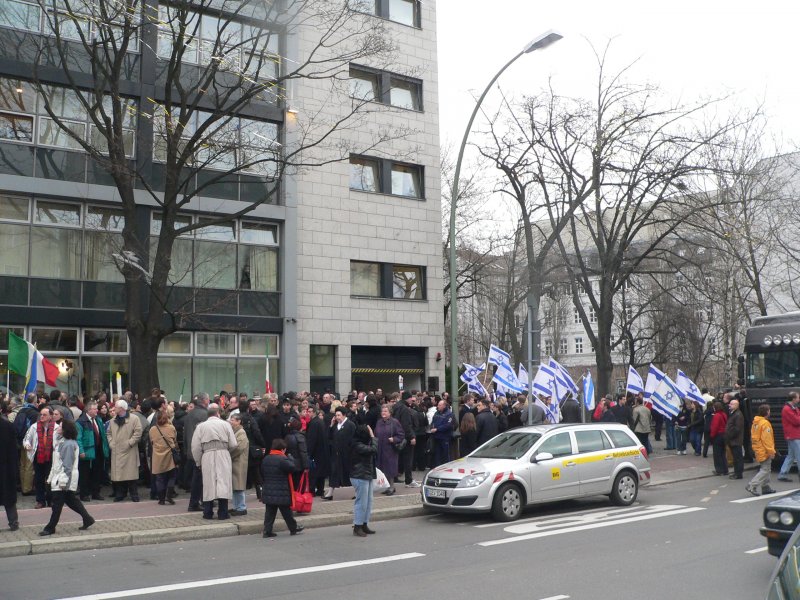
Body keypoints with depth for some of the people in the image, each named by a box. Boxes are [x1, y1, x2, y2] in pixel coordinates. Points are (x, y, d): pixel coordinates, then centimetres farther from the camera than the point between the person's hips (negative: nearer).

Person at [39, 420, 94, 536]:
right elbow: (57, 463, 19)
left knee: (57, 504, -1)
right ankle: (87, 519, 18)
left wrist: (63, 480, -21)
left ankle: (50, 528, 7)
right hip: (59, 477, 10)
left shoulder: (68, 444, -18)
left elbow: (67, 465, -20)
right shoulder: (63, 442, 13)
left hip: (64, 479, -10)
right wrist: (51, 477, 19)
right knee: (71, 500, 13)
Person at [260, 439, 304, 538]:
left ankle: (267, 531, 5)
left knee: (269, 512, 9)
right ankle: (294, 528, 19)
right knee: (286, 512, 6)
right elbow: (292, 467, -18)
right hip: (281, 493, -6)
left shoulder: (265, 459, 8)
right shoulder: (282, 459, -17)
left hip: (268, 492, 6)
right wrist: (289, 458, -2)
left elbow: (262, 474, 15)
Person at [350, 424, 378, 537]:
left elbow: (374, 452, 10)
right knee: (361, 502, -5)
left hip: (368, 476, 10)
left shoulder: (363, 444, 11)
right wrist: (373, 437, -17)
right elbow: (373, 449, -25)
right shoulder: (358, 446, -20)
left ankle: (364, 525, 21)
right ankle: (357, 527, 3)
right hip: (360, 477, -10)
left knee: (368, 501, 13)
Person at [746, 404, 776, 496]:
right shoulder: (765, 423, -18)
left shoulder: (755, 422, 10)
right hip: (764, 451, -9)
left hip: (758, 450, 9)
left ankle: (765, 487, 23)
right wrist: (771, 451, -18)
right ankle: (752, 486, -13)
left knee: (765, 469, 18)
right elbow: (766, 439, -21)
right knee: (765, 470, -6)